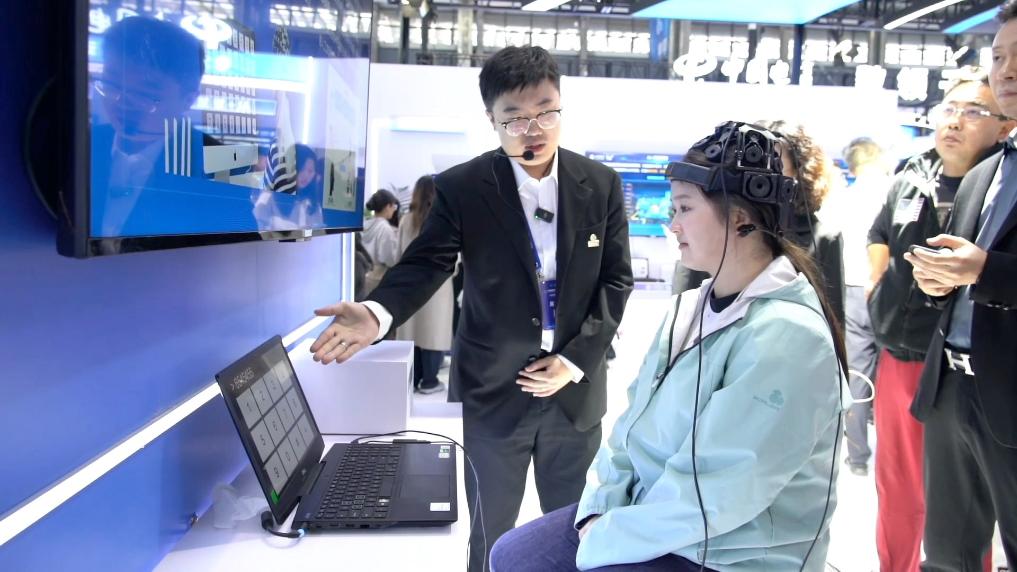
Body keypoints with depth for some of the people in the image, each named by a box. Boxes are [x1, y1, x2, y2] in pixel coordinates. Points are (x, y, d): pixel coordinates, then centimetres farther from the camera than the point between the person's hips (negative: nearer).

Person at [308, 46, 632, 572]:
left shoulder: (601, 184, -2)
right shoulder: (461, 188, -9)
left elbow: (616, 280, 0)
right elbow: (424, 265, -12)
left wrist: (575, 360, -9)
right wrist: (378, 313, -33)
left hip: (575, 387, 2)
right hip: (494, 391, -2)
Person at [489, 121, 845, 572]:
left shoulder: (784, 336, -24)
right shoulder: (691, 306, 3)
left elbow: (712, 494, -25)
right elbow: (636, 419, 6)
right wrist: (599, 508, -6)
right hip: (648, 512, 7)